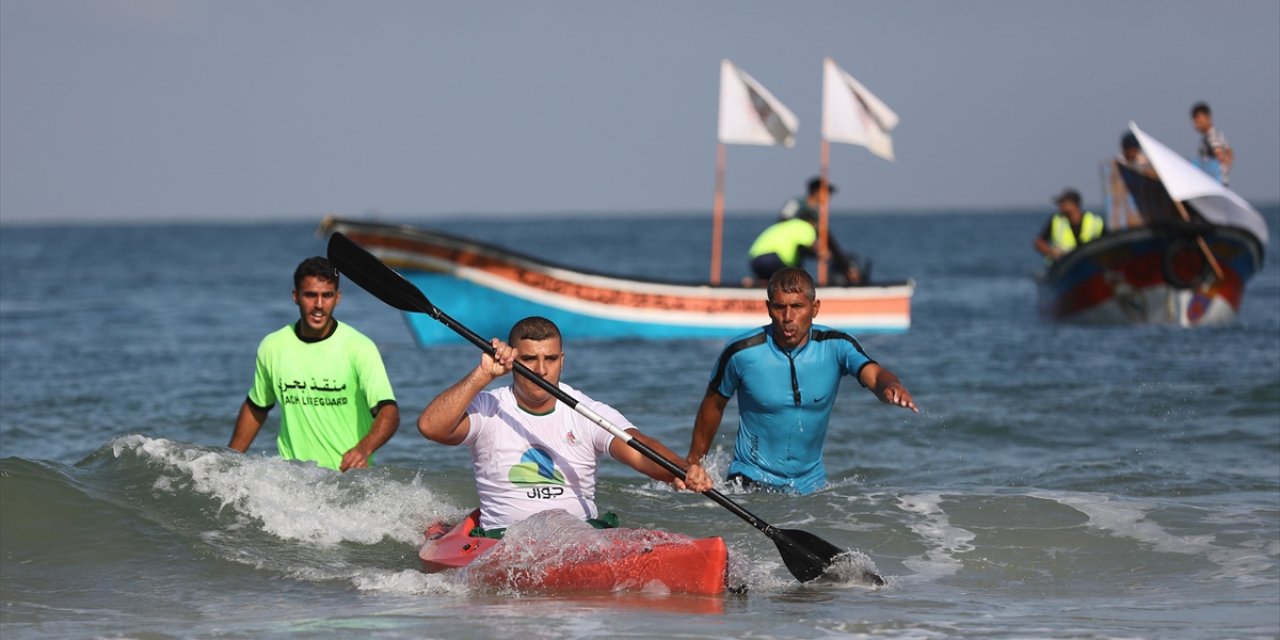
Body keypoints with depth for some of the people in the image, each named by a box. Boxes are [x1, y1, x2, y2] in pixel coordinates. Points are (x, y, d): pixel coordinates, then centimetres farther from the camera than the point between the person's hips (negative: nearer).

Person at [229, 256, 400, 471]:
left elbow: (389, 412, -19)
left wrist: (364, 449, -39)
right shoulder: (273, 347, 3)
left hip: (349, 473, -3)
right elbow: (255, 408, 19)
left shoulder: (359, 347, -9)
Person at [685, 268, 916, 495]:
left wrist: (891, 387, -51)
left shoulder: (835, 346, -10)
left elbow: (874, 376, -26)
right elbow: (713, 405, 4)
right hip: (750, 480, -3)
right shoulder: (742, 352, -12)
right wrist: (693, 463, 11)